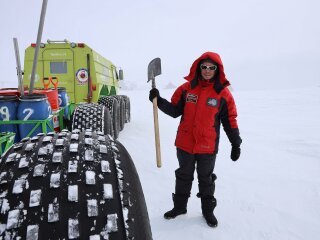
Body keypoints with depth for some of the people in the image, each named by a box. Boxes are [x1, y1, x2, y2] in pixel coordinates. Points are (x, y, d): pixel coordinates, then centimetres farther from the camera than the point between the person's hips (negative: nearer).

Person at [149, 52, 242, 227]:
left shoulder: (223, 93, -7)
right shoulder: (186, 88, -2)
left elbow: (230, 120, -1)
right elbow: (175, 110, 3)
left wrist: (236, 144, 0)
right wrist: (159, 101, -12)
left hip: (208, 146, -2)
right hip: (185, 143, 2)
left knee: (206, 179, 15)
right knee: (184, 176, 18)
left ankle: (208, 210, 35)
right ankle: (179, 206, 36)